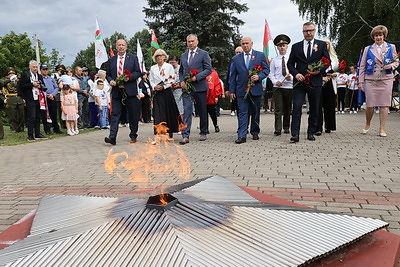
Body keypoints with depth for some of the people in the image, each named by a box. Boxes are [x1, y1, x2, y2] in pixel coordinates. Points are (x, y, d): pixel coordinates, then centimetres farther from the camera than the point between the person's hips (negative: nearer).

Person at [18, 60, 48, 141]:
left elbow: (43, 86, 21)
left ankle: (37, 134, 18)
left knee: (38, 117, 10)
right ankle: (30, 135, -1)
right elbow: (21, 86, -9)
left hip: (38, 99, 6)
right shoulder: (25, 74, -2)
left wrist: (40, 86, -1)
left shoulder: (39, 76, 16)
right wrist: (32, 84, -14)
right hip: (30, 100, -6)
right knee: (31, 117, -8)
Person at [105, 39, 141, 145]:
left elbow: (138, 72, 2)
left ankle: (133, 136, 18)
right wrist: (110, 80, -6)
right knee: (115, 114, -5)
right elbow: (108, 74, 16)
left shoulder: (133, 58, 6)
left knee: (133, 114, 5)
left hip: (130, 91, -1)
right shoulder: (111, 60, 13)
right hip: (116, 91, 2)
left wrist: (129, 77, -15)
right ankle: (112, 137, -9)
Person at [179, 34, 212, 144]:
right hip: (187, 87, 3)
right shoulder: (183, 56, 16)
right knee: (187, 110, -9)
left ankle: (203, 133, 23)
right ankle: (185, 136, -12)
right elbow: (181, 71, 21)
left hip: (200, 86, -2)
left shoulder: (203, 54, 2)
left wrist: (196, 77, -16)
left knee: (202, 111, 8)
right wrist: (182, 81, 1)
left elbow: (208, 69, -4)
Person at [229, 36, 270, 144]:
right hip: (241, 90, 0)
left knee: (255, 113, 9)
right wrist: (232, 90, 3)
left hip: (256, 89, 0)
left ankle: (255, 132, 24)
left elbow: (266, 69, 7)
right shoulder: (236, 58, 10)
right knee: (242, 113, -5)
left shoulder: (260, 55, 7)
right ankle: (241, 136, -6)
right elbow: (233, 76, 9)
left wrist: (259, 76, -13)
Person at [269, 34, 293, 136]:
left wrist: (291, 77, -14)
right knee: (278, 109, -8)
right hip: (277, 87, -1)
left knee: (288, 109, 9)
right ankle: (278, 129, -9)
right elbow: (271, 74, 8)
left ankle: (286, 128, 21)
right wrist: (275, 81, -10)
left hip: (289, 86, 1)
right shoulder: (274, 60, 7)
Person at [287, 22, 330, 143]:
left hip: (315, 82, 1)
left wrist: (319, 70, -11)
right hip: (299, 82, -1)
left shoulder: (322, 45, 10)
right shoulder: (296, 46, 10)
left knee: (314, 109, 7)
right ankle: (295, 134, -11)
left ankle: (311, 133, 18)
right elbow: (290, 63, 8)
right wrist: (296, 74, -10)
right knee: (297, 107, -11)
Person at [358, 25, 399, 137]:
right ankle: (367, 125, 21)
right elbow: (362, 66, 8)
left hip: (386, 80, 1)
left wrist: (391, 65, -8)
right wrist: (360, 81, 3)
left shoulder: (391, 47, 10)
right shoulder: (368, 49, 9)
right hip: (370, 80, 0)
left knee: (384, 105, -1)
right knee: (370, 105, -3)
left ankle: (382, 129, 6)